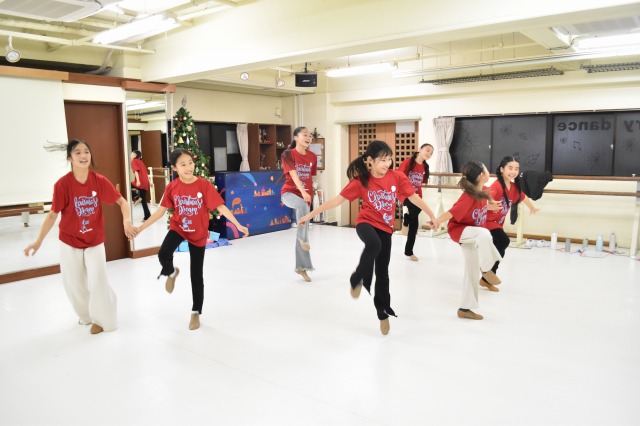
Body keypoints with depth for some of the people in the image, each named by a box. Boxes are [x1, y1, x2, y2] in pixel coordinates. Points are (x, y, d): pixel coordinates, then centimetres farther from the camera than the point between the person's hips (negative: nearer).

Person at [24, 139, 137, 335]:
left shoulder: (100, 181, -14)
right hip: (69, 242, 0)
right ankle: (87, 315, 39)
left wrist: (127, 220, -25)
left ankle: (101, 319, 22)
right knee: (74, 283, 12)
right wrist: (38, 241, -8)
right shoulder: (62, 184, -17)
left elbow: (122, 201, -6)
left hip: (95, 242, 0)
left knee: (98, 282, -3)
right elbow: (53, 214, -8)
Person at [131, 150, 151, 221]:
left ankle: (137, 198, -7)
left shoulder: (134, 161, 1)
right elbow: (146, 172, 21)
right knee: (143, 200, 11)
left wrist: (138, 180, -23)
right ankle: (147, 216, 10)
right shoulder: (141, 162, 23)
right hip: (145, 183, 8)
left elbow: (136, 171, -13)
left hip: (140, 182, -8)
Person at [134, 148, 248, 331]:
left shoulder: (204, 185, -18)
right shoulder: (172, 187, -10)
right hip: (178, 227, 1)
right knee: (163, 255, -29)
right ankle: (171, 273, 9)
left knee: (196, 276, 6)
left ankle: (196, 313, 26)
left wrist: (238, 225, -26)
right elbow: (161, 210, -1)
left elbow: (221, 207, -19)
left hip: (198, 234, -1)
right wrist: (141, 227, -4)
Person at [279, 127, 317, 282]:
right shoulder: (288, 154, -9)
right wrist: (303, 192, -36)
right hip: (289, 192, -5)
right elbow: (294, 175, -22)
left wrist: (310, 194, 14)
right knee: (302, 205, -40)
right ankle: (303, 239, -20)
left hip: (305, 196, 5)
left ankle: (301, 267, 18)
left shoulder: (312, 157, 6)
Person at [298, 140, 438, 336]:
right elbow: (338, 199, -11)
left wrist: (432, 216, 6)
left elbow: (414, 197, 1)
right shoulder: (361, 180, -12)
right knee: (374, 244, -39)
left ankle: (383, 313, 26)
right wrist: (311, 214, -13)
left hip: (385, 228, 2)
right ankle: (357, 280, -14)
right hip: (366, 223, -2)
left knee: (383, 272, 8)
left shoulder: (397, 177, -8)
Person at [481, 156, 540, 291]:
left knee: (499, 249, 15)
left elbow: (523, 197, 24)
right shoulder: (497, 185, -23)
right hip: (487, 221, -9)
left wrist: (532, 208, 42)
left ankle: (486, 279, 32)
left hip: (498, 223, 9)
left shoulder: (514, 187, 2)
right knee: (504, 241, -28)